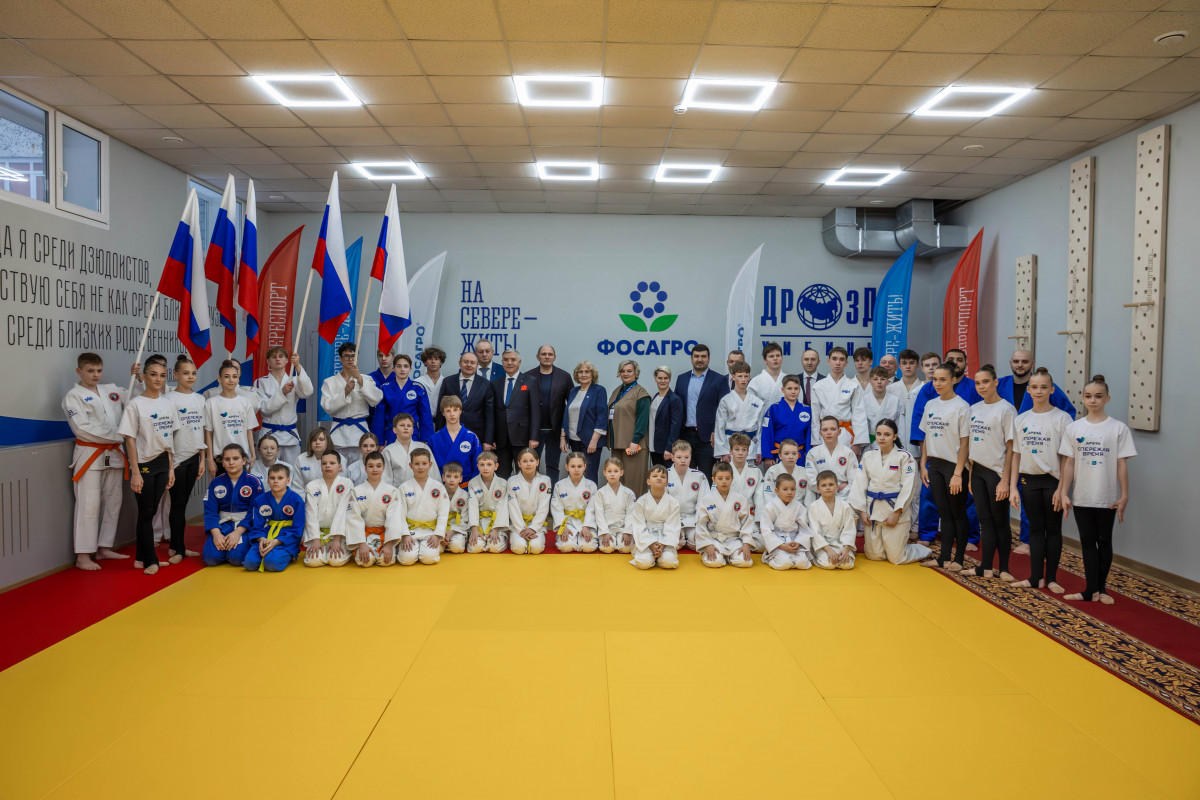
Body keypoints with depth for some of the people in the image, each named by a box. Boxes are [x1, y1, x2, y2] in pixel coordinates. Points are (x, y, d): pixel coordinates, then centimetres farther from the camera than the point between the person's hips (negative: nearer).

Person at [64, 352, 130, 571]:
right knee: (89, 505, -6)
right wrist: (117, 436, -15)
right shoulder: (74, 396, -5)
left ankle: (104, 548, 22)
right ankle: (83, 556, 1)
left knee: (113, 501, 10)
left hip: (113, 454, 6)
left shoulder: (112, 390, 12)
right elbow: (83, 428, -15)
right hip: (89, 455, -6)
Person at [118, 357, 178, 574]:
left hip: (162, 462, 5)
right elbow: (130, 440, -10)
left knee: (151, 511, 10)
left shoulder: (167, 404, 8)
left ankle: (141, 557, 21)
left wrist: (171, 468, 10)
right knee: (146, 513, 2)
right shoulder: (135, 405, -8)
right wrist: (135, 472, -14)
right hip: (144, 464, -5)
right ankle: (151, 560, 11)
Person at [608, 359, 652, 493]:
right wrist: (610, 441, 16)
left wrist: (635, 441, -19)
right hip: (617, 442, 8)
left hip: (632, 444, -8)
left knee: (632, 480, -6)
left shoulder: (640, 393, -6)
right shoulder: (617, 392, 18)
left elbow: (642, 418, -13)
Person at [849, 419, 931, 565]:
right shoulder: (868, 456, 7)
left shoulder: (904, 457, -5)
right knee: (874, 556, 5)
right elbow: (859, 484, 6)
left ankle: (923, 550, 27)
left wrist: (896, 513, -14)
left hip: (895, 510, -4)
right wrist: (862, 510, -2)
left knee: (896, 558, -2)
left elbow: (908, 487, -9)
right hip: (872, 508, 4)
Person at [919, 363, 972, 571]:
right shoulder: (930, 405, 9)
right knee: (944, 513, 11)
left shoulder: (961, 406, -10)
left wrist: (958, 473, -15)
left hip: (954, 465, -5)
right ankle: (944, 557, 17)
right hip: (935, 464, 6)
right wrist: (923, 465, 9)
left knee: (958, 514, 5)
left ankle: (958, 559, 15)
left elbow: (964, 444, -12)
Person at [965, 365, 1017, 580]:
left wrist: (1005, 480, -15)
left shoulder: (1006, 409, -8)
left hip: (997, 472, -6)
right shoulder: (974, 409, 10)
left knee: (1000, 522, 3)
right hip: (977, 470, 6)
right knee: (985, 520, 8)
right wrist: (969, 474, 10)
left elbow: (1011, 447, -11)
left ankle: (1004, 569, 13)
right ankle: (986, 567, 12)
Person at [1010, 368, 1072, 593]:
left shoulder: (1062, 418, -5)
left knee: (1053, 529, 5)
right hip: (1029, 480, 3)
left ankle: (1051, 578, 14)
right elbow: (1016, 455, 8)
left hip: (1052, 480, -3)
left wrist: (1062, 488, -12)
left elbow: (1066, 456, -7)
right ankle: (1036, 577, 14)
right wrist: (1013, 487, 4)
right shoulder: (1021, 419, 6)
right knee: (1035, 528, 9)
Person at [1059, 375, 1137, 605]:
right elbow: (1069, 463, 3)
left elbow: (1122, 464, -4)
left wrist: (1124, 496, -5)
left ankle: (1100, 587, 21)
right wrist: (1064, 493, 0)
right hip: (1081, 497, 2)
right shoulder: (1074, 428, 2)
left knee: (1104, 541, 10)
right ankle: (1092, 590, 9)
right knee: (1087, 541, 5)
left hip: (1107, 498, -2)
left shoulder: (1118, 428, -4)